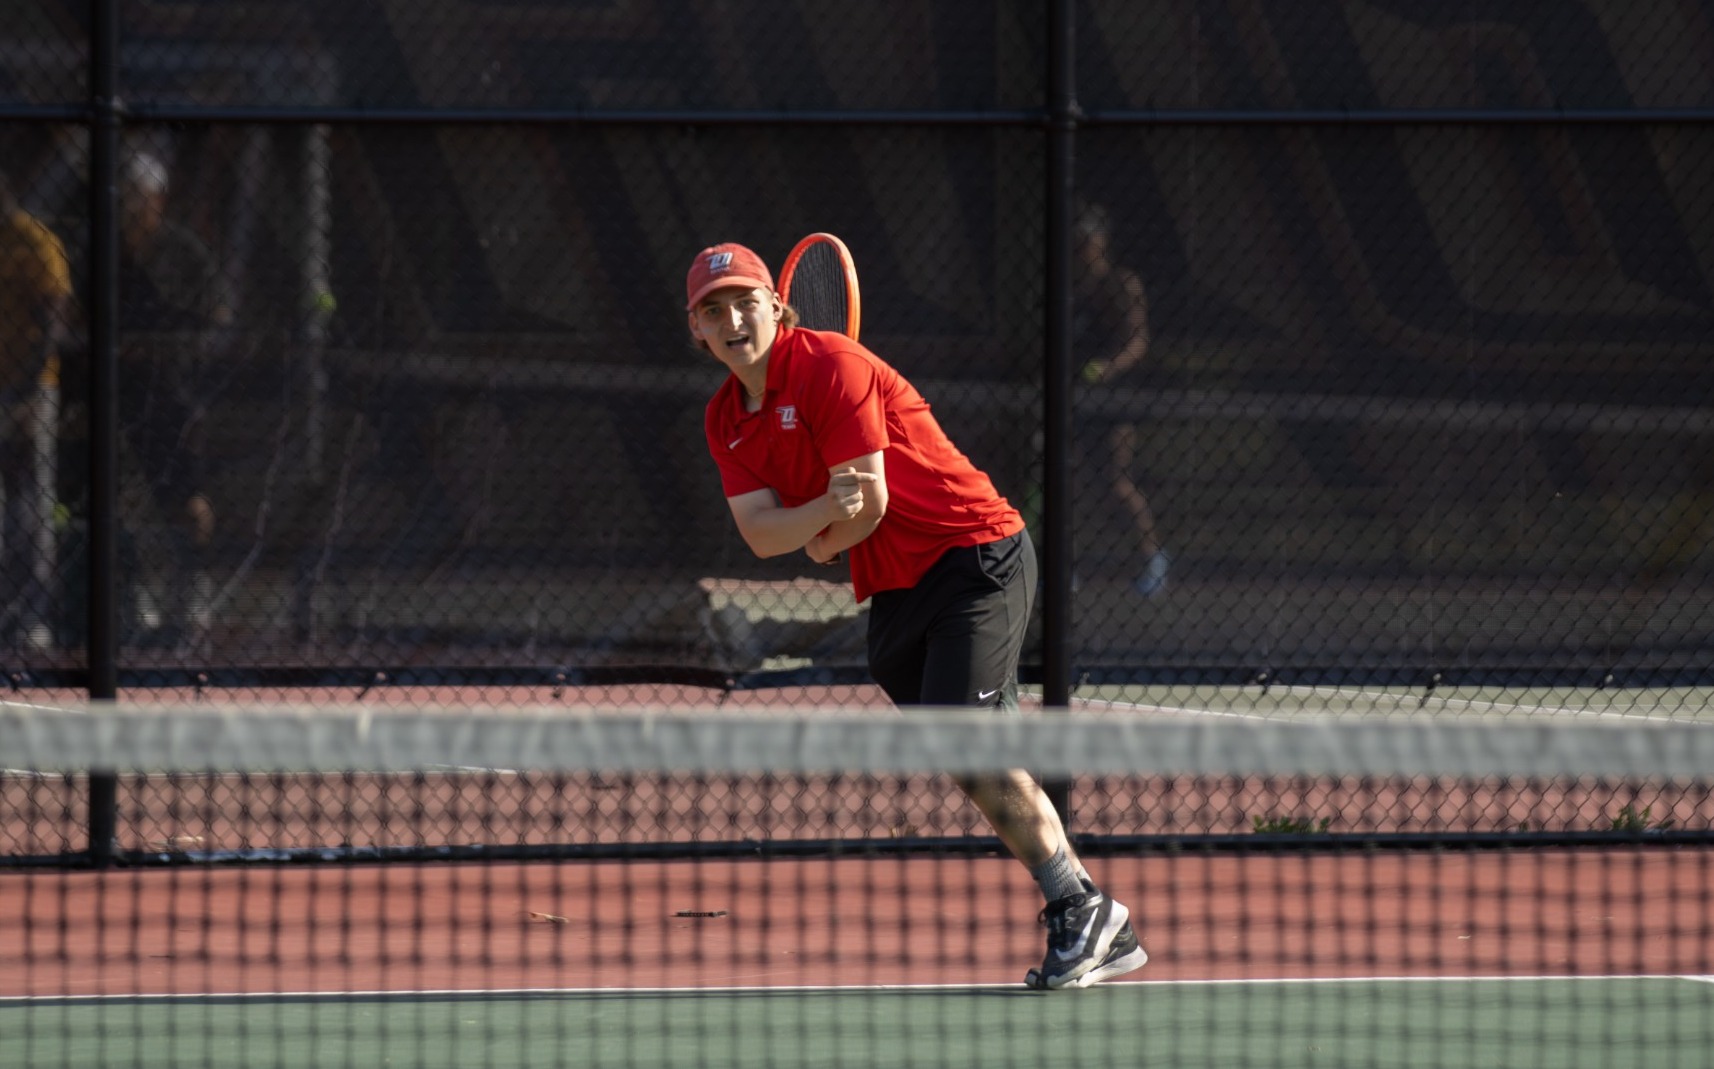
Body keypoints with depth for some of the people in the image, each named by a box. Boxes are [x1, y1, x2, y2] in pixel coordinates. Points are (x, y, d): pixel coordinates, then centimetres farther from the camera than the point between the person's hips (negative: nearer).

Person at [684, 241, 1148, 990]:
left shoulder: (831, 367, -15)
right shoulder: (725, 421, 9)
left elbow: (870, 503, -16)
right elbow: (761, 533, -1)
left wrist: (821, 543, 1)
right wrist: (825, 512, -20)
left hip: (975, 555, -8)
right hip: (894, 594, 8)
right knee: (976, 761, 4)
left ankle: (1080, 907, -18)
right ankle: (1102, 936, 7)